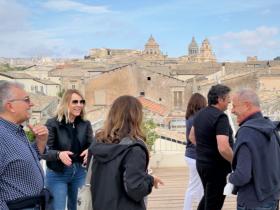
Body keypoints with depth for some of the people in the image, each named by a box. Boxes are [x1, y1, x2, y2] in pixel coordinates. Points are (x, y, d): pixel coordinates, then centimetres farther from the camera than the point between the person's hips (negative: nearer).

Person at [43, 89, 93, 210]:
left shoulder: (85, 124, 3)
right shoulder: (52, 123, -11)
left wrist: (89, 151, -21)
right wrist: (59, 154, -34)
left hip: (79, 172, 5)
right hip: (57, 174, -4)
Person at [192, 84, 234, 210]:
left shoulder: (200, 114, 7)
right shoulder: (220, 117, -22)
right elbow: (223, 148, -31)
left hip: (201, 162, 9)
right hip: (216, 166, -9)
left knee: (208, 197, 26)